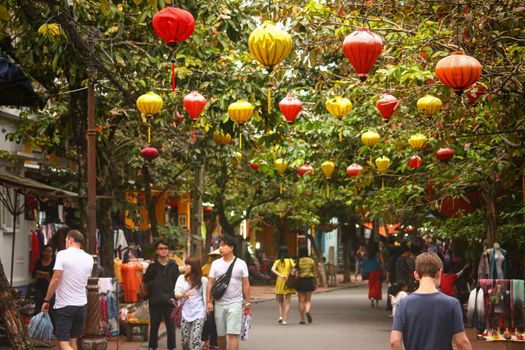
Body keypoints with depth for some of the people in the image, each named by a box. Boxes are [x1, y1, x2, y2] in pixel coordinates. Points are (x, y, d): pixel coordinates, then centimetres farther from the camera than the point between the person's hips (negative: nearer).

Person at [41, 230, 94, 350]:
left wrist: (47, 300, -7)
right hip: (81, 304, 6)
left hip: (64, 305, -5)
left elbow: (56, 279, -15)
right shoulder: (89, 258, 7)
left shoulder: (63, 254, -10)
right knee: (73, 340, 14)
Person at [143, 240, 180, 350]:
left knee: (171, 326, 3)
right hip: (155, 300, 0)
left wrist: (174, 296, 3)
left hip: (169, 300, 0)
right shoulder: (152, 265, 3)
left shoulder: (173, 265, 5)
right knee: (154, 326, 8)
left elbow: (177, 283, 7)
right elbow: (146, 281, 3)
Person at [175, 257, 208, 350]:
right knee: (184, 341, 7)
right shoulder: (181, 278, 3)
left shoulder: (203, 280, 0)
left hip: (198, 313, -2)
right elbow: (176, 295, -1)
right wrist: (184, 294, -22)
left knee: (196, 340, -13)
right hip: (185, 313, 2)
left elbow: (205, 296, 5)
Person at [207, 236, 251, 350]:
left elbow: (245, 284, 4)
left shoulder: (241, 263, 0)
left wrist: (247, 302, 2)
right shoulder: (215, 263, 4)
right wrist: (209, 301, 0)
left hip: (235, 303, -2)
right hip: (219, 303, 3)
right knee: (220, 334, 11)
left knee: (233, 334, -10)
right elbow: (210, 283, 5)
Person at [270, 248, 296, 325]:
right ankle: (285, 319, -4)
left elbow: (273, 269, -13)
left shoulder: (277, 262, 5)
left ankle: (280, 316, -2)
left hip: (280, 282, 1)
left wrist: (281, 275, -19)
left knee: (280, 301, 17)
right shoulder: (290, 261, 2)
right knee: (287, 302, 4)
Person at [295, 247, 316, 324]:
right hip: (309, 281, 1)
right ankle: (308, 311, -18)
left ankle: (303, 319, 6)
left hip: (300, 281, -1)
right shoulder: (311, 261, -1)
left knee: (301, 301, 6)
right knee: (308, 300, 12)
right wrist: (315, 283, 10)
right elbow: (314, 273, 2)